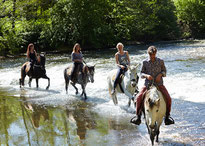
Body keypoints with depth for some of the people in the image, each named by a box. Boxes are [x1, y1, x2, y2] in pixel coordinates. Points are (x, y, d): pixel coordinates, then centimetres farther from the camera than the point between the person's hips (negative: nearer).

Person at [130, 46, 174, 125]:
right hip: (148, 84, 0)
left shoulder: (160, 61, 3)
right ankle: (138, 116, -8)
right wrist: (146, 75, -16)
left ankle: (167, 116, 4)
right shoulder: (145, 62, 2)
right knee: (139, 97, -21)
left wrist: (160, 74, -10)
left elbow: (164, 71, 11)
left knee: (168, 98, -16)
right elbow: (141, 73, 6)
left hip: (159, 84, 0)